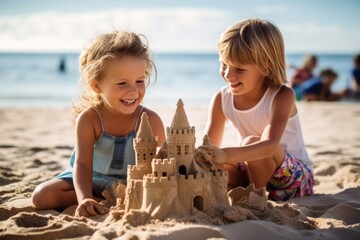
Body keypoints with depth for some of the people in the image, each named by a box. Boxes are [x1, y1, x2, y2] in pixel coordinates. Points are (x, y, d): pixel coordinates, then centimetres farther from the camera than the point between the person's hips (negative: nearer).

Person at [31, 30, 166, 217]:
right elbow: (82, 163, -27)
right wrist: (84, 198, -45)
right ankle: (100, 200, -18)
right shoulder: (89, 119, -20)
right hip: (92, 180, 1)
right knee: (42, 196, -18)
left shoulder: (150, 121, -19)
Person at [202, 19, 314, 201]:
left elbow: (270, 145, -39)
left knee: (251, 142, -32)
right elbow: (210, 147, -8)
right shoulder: (222, 99, -7)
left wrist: (226, 154, -56)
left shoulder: (282, 96, -23)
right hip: (255, 172, 4)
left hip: (296, 178, -4)